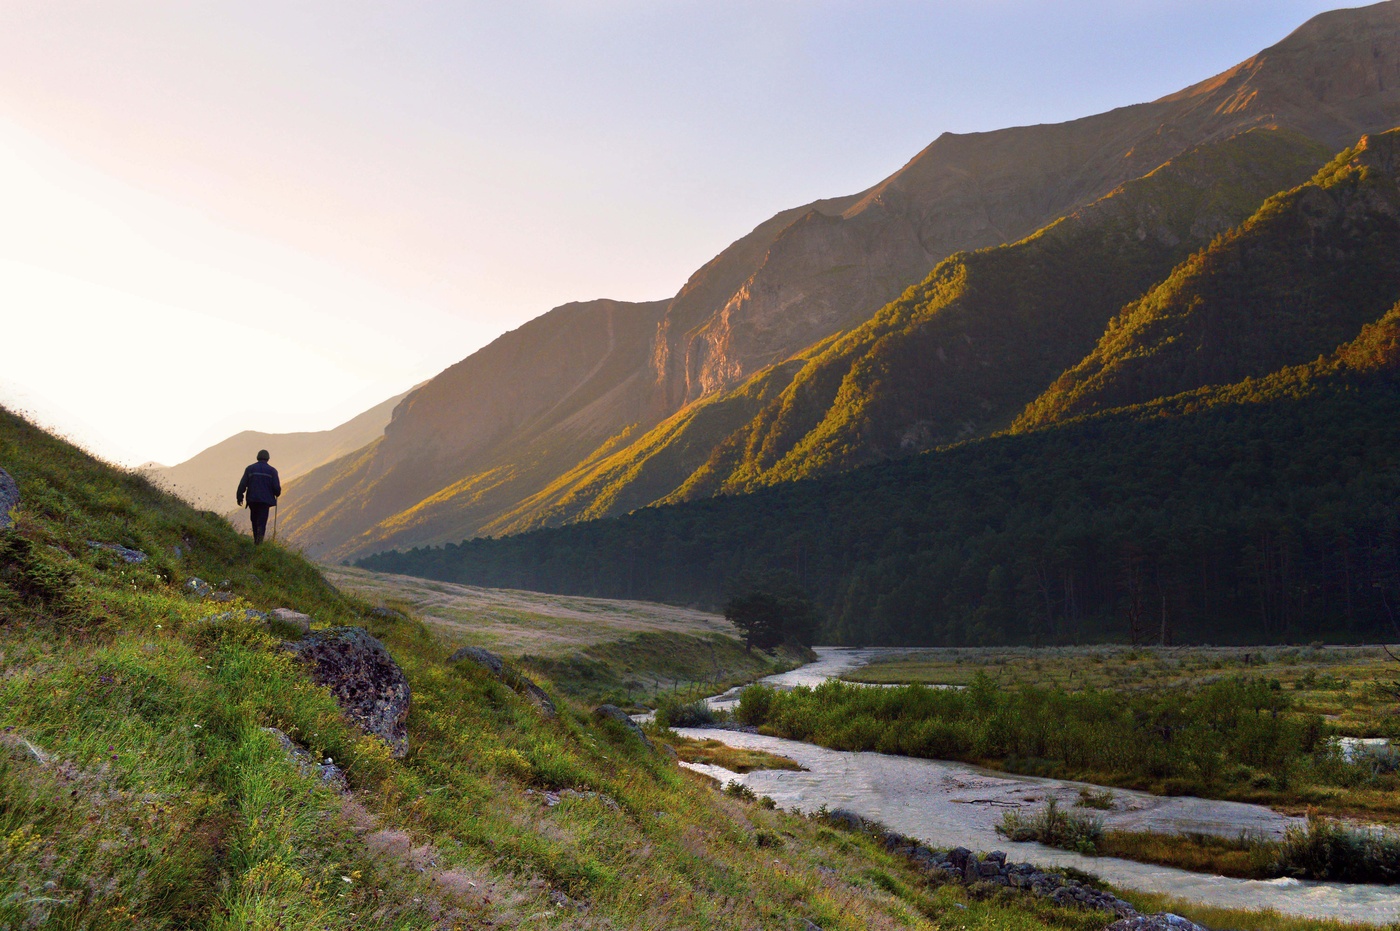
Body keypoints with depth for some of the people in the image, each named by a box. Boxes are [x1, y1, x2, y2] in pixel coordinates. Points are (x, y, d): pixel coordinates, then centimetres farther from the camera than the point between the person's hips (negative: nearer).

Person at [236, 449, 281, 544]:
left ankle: (256, 540, 22)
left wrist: (240, 497, 5)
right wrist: (277, 494, 18)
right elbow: (277, 487, -4)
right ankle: (259, 541, -17)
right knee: (262, 522, -2)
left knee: (255, 521, 17)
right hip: (265, 500, -2)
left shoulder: (250, 469, 4)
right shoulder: (272, 470, 0)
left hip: (252, 500, 2)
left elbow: (242, 484, -1)